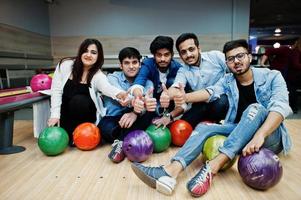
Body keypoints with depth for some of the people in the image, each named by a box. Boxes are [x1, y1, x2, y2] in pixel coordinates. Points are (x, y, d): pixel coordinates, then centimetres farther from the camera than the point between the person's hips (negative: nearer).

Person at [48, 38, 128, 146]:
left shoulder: (98, 75, -18)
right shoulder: (65, 65, -13)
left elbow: (106, 87, -41)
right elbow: (56, 90, -9)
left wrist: (119, 93, -64)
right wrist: (55, 114, -15)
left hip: (85, 112, -1)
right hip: (65, 111, 2)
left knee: (78, 100, -33)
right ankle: (68, 134, 22)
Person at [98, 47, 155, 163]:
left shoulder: (147, 83, 6)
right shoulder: (112, 78, 3)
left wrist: (135, 113, -41)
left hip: (134, 122, 2)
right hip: (113, 121, -1)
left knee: (150, 111, -29)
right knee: (104, 124, -35)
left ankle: (121, 142, -32)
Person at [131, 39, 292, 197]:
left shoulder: (272, 76, -6)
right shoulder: (227, 80, 4)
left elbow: (279, 107, -22)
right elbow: (210, 92, -16)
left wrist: (259, 135, -40)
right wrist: (186, 97, -38)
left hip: (269, 137, -3)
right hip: (239, 135, 3)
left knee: (256, 108, -32)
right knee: (204, 127, -20)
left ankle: (212, 168, -42)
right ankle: (170, 171, -43)